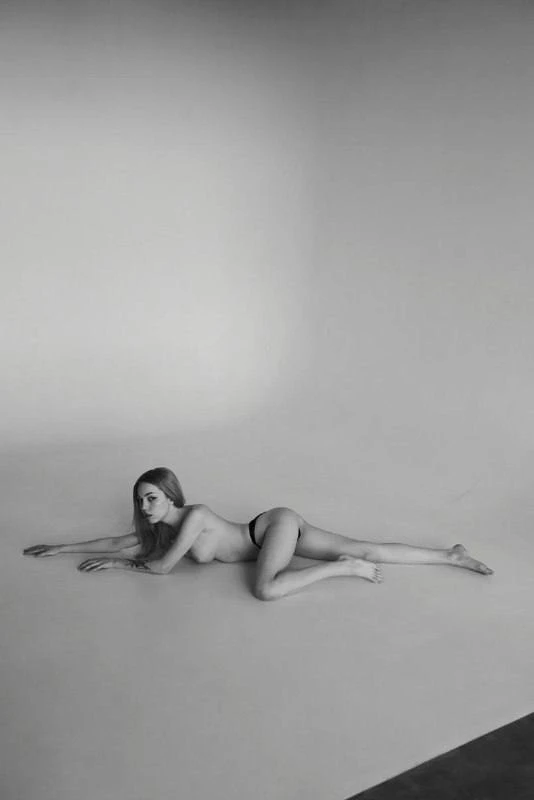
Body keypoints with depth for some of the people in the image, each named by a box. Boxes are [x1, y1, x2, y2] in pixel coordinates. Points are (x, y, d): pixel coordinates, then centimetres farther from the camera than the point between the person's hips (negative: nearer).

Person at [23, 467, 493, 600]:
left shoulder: (194, 515, -23)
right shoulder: (162, 526, 2)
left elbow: (163, 567, -22)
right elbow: (119, 542, 11)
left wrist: (119, 565, -8)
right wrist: (62, 547, 12)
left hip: (279, 523, -8)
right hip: (276, 532, 8)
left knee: (266, 590, -35)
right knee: (367, 549, 5)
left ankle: (347, 568, -16)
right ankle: (452, 556, 9)